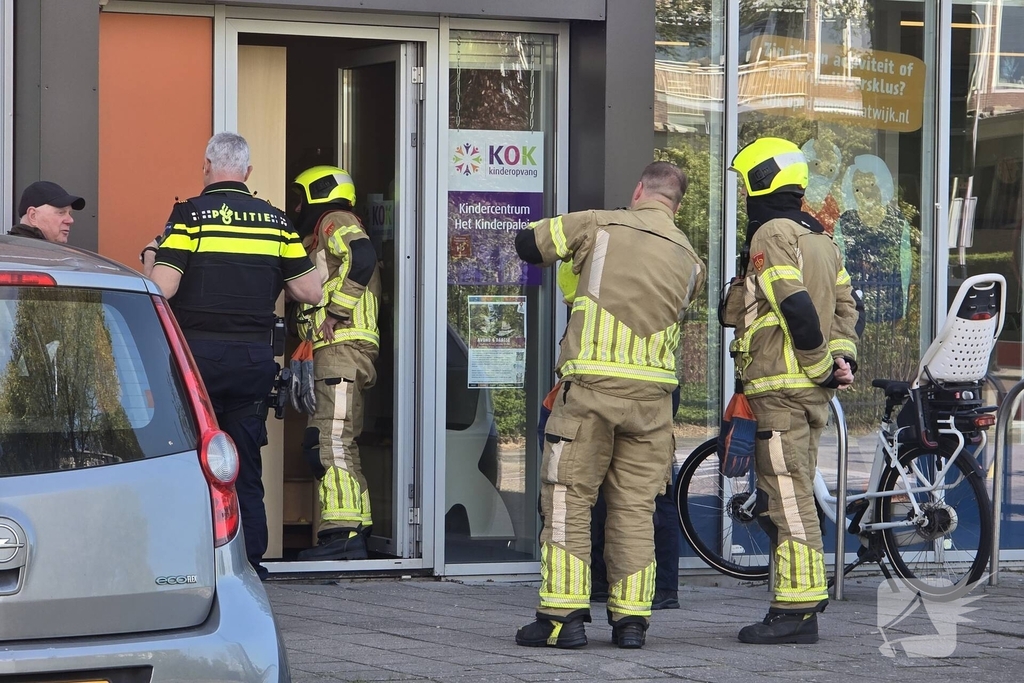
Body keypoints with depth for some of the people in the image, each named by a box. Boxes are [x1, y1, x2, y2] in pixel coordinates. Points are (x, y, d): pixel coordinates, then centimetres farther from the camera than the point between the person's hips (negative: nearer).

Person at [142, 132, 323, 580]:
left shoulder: (190, 214, -5)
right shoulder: (274, 220, 7)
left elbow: (162, 288, -13)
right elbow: (310, 292, 6)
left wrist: (149, 260, 9)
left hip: (199, 353, -3)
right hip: (255, 356, 3)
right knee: (246, 466, 10)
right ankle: (250, 561, 8)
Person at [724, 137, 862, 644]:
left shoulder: (771, 235, -12)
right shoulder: (820, 239, 18)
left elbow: (797, 307, -21)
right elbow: (847, 306, 17)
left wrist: (821, 366, -13)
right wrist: (843, 358, 6)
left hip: (781, 388, -10)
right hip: (814, 392, 10)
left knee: (786, 497, -9)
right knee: (794, 495, 15)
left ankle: (796, 611, -10)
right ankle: (804, 598, 17)